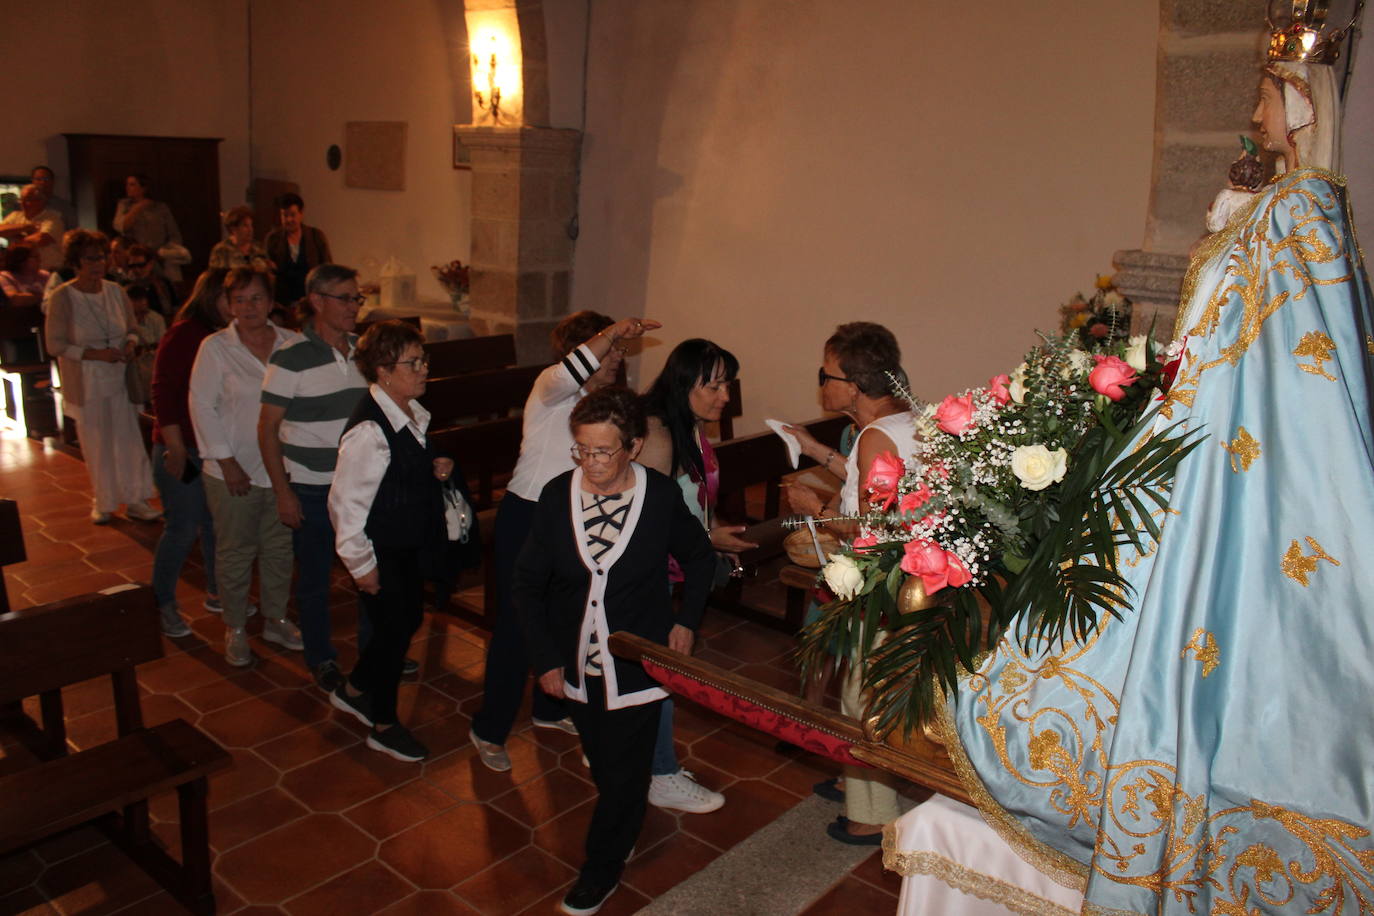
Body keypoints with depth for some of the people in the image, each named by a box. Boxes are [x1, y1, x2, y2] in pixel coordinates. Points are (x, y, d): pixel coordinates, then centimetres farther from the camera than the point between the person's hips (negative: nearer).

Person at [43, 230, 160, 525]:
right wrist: (94, 354, -19)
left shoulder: (115, 291, 1)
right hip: (86, 384, -3)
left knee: (129, 439, 1)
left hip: (120, 378, 3)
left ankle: (135, 500, 11)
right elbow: (55, 345, -9)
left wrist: (130, 343, -9)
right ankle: (102, 502, 22)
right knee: (97, 443, 6)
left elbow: (132, 328, 13)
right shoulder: (61, 297, -10)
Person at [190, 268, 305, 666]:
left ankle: (275, 619, 32)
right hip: (234, 471, -3)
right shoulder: (215, 347, -6)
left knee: (280, 548, 14)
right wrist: (227, 461, -11)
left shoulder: (291, 343, 1)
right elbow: (202, 406, -7)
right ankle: (235, 629, 25)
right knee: (235, 552, 8)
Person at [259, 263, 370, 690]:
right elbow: (268, 428, -9)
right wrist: (283, 493, -11)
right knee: (314, 579, 10)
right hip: (311, 488, -4)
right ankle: (322, 660, 30)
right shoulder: (291, 359, -12)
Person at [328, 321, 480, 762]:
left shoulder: (411, 413, 1)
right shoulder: (369, 430, -26)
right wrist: (360, 563, -16)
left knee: (408, 620, 20)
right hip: (382, 555, -9)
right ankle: (384, 726, 27)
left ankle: (354, 689, 44)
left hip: (410, 545, 9)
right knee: (394, 630, 5)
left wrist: (436, 468, -3)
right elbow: (346, 502, -22)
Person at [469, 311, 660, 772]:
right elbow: (571, 372, -40)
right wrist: (613, 331, -43)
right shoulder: (551, 386, -14)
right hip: (526, 516, -8)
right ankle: (489, 729, 16)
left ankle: (549, 708, 38)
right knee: (517, 624, -1)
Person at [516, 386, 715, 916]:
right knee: (603, 767, 19)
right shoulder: (557, 495, -10)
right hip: (577, 666, 2)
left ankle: (602, 869, 32)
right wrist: (545, 659, -5)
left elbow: (699, 558, 6)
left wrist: (688, 620, -3)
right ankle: (623, 834, 46)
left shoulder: (661, 495, -13)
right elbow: (528, 583, -2)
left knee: (624, 776, 8)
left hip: (638, 665, -2)